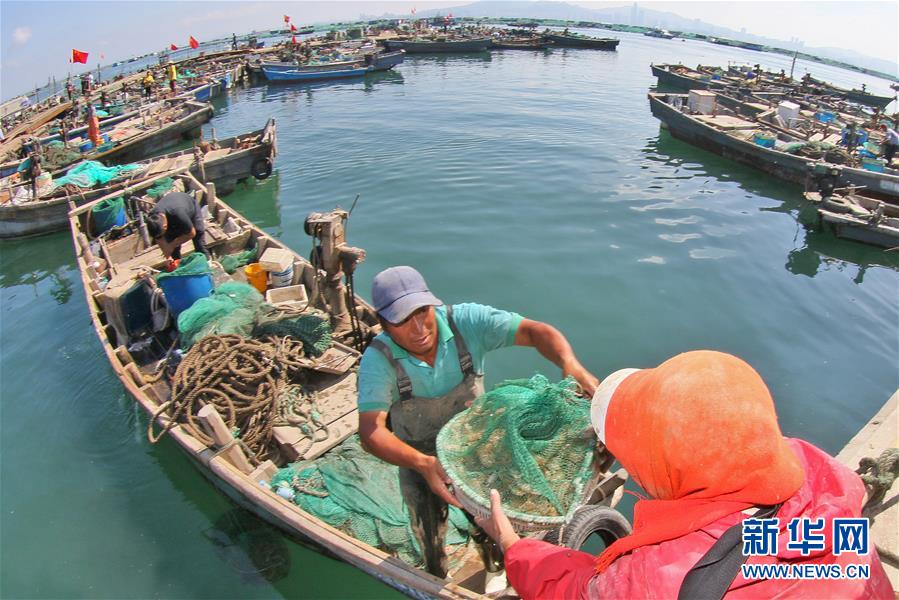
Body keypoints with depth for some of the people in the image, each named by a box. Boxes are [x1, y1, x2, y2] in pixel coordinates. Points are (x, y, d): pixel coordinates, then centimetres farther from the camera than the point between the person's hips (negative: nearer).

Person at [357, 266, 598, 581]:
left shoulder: (466, 321, -27)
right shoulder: (378, 359, -29)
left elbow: (536, 331, -29)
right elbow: (371, 432, -35)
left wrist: (571, 365, -48)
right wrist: (423, 464, -51)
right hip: (418, 457, 0)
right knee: (429, 535, 23)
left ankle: (496, 571, 57)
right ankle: (438, 583, 58)